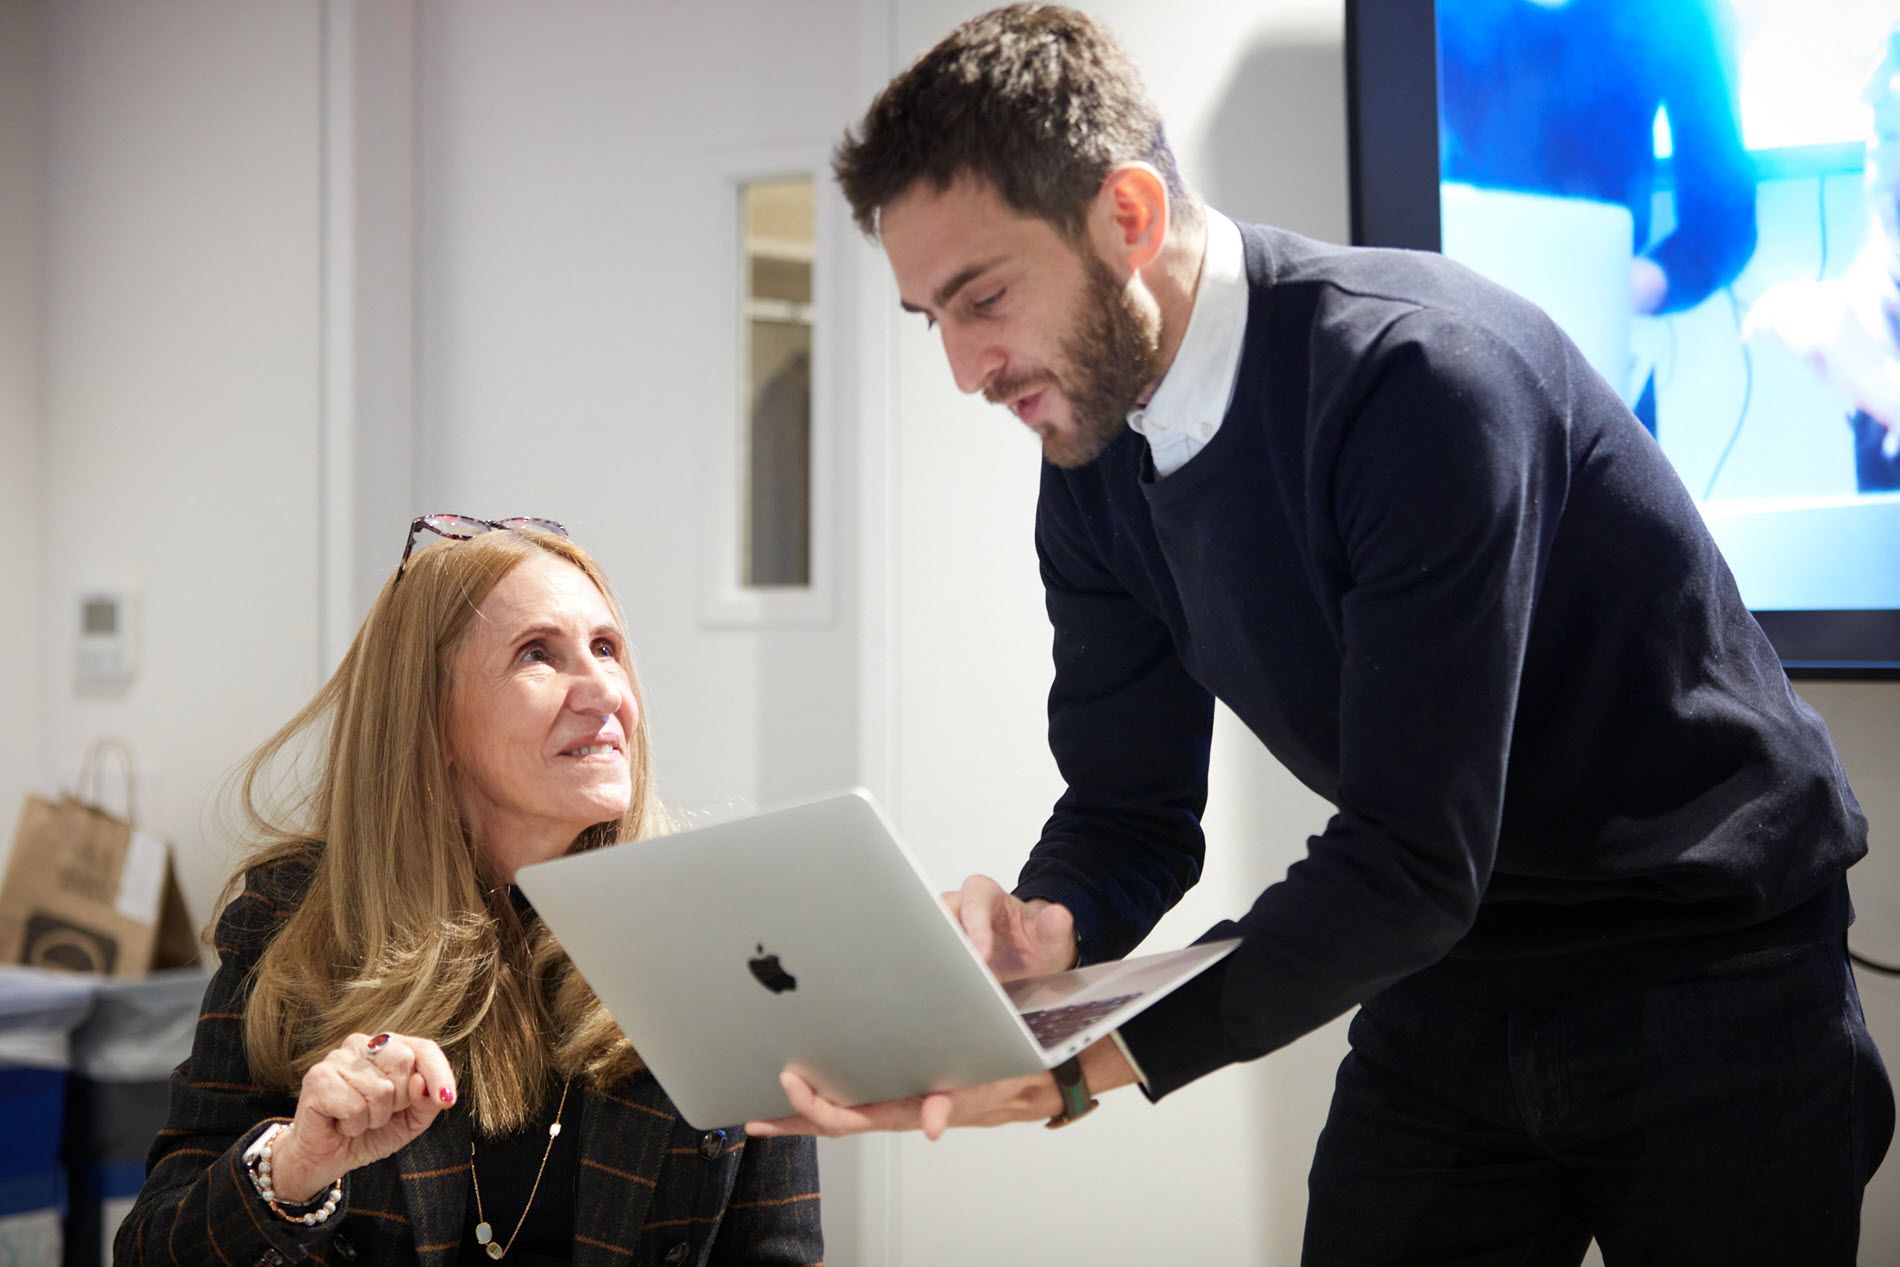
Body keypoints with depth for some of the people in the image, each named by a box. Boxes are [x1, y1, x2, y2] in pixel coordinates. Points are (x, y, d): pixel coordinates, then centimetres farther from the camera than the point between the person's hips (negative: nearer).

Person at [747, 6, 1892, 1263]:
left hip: (1709, 974, -6)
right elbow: (1131, 811, 0)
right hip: (1453, 971, 6)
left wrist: (1087, 1064, -37)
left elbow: (1415, 857, -31)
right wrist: (1040, 932, -23)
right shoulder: (1092, 476, -3)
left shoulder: (1424, 371, -27)